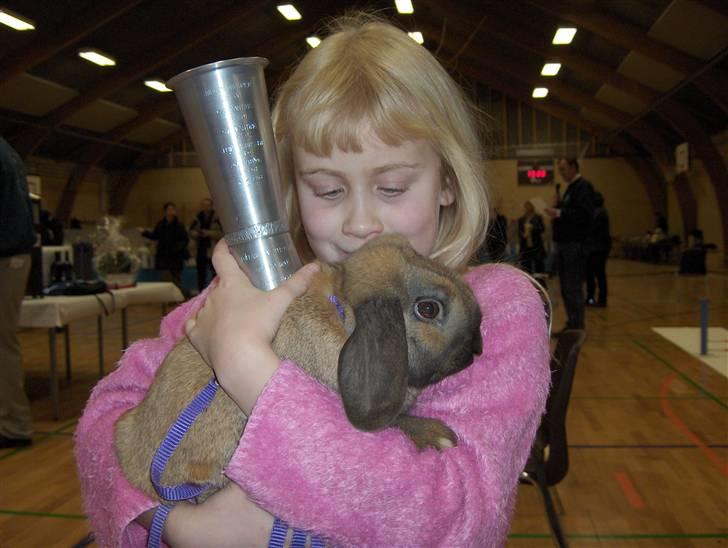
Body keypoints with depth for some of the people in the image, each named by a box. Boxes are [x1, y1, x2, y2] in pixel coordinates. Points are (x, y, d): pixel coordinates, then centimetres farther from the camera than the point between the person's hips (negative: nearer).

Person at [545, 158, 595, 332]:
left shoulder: (583, 187, -9)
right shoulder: (571, 187, 21)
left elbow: (585, 214, -22)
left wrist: (560, 213, -24)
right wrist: (559, 205, 7)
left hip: (575, 245, -10)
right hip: (564, 243, 10)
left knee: (573, 288, -7)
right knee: (565, 288, 11)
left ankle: (577, 327, -1)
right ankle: (572, 324, 19)